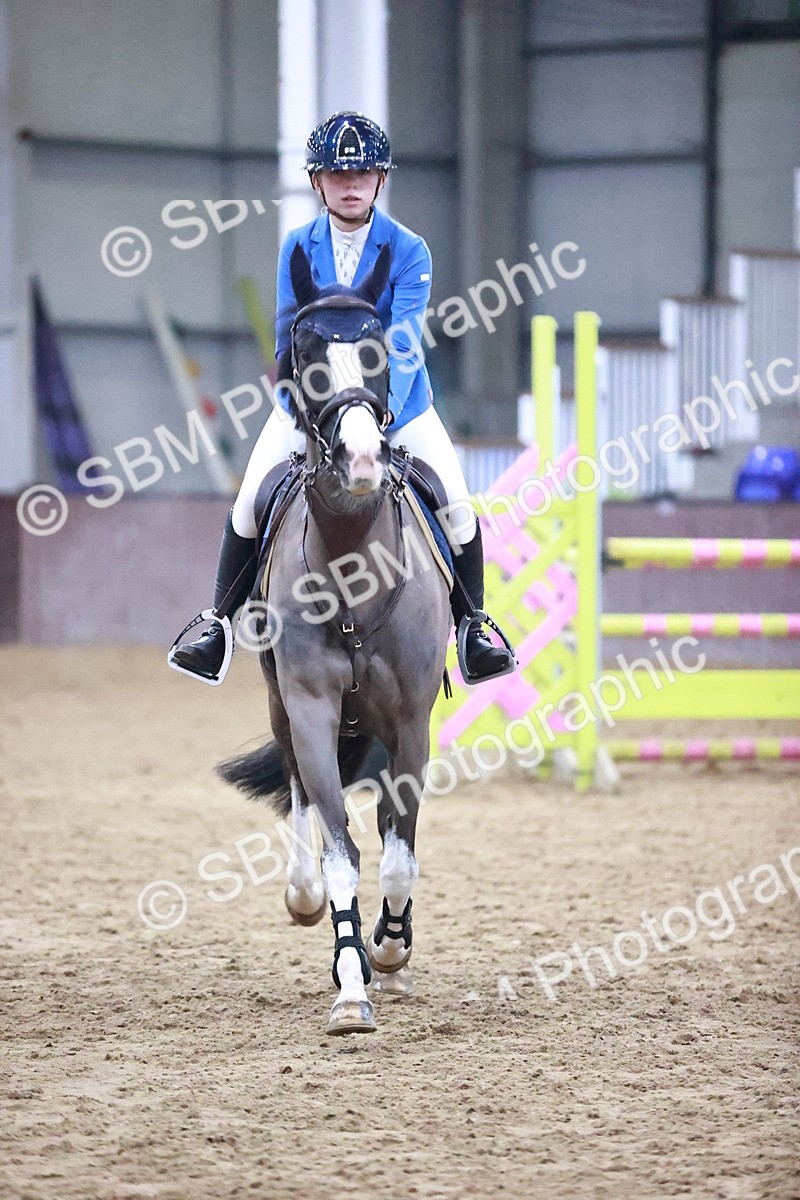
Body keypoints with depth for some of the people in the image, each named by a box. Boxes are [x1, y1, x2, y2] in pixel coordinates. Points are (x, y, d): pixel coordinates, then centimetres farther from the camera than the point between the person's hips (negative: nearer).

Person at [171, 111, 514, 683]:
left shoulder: (408, 250, -13)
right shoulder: (298, 247, -5)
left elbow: (404, 341, -21)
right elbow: (287, 336, -4)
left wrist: (382, 410, -36)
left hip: (398, 404, -1)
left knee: (456, 504, -13)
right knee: (249, 503, -9)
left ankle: (472, 626, 6)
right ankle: (220, 619, 9)